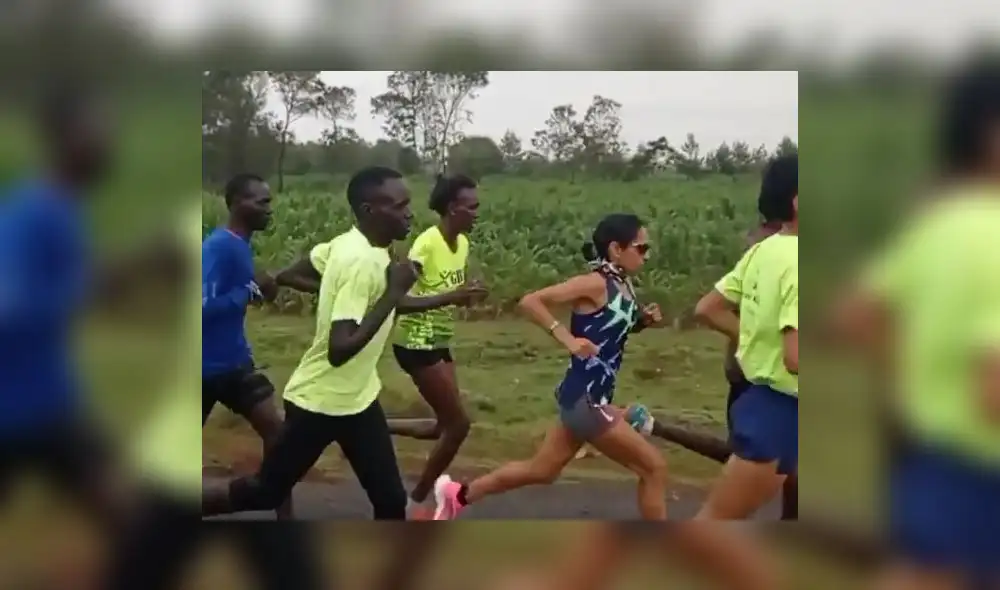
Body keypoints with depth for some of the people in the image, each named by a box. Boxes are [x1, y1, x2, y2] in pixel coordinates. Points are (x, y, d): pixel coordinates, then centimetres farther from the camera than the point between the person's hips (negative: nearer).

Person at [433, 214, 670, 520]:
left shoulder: (624, 287, 7)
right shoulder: (595, 284, -18)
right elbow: (530, 301, -21)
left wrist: (643, 321, 4)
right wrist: (568, 338, -27)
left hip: (591, 398, 9)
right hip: (584, 399, -9)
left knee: (541, 471, 20)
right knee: (654, 467, -3)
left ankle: (457, 495, 34)